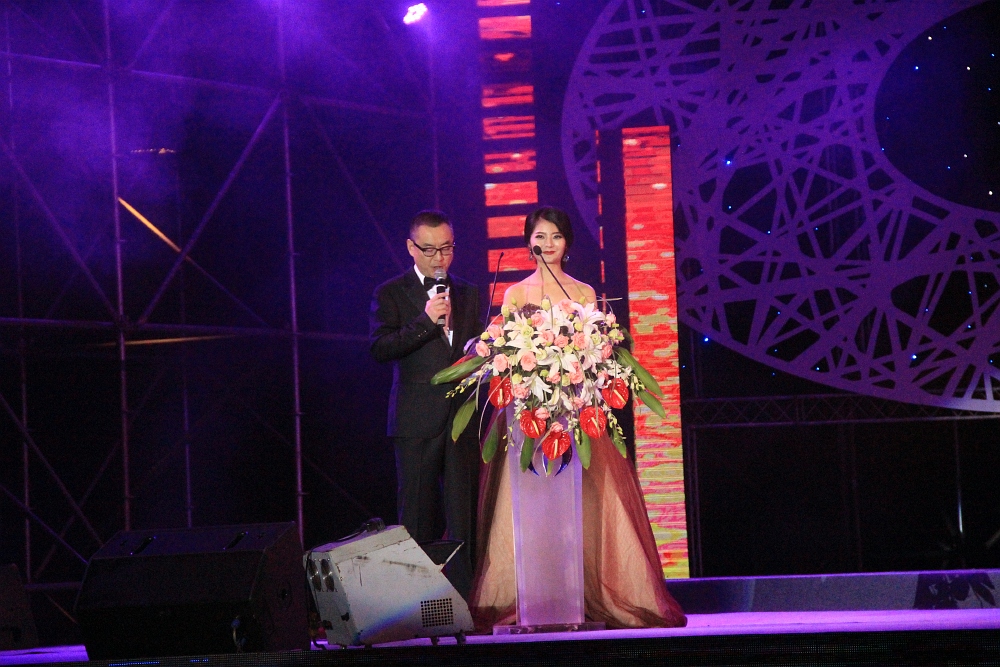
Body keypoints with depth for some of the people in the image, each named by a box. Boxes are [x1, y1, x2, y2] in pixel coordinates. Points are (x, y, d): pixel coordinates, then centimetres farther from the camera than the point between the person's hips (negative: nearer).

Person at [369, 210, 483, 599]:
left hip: (463, 418, 3)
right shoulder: (391, 294, 5)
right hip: (417, 421, -3)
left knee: (464, 517, -1)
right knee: (418, 521, -1)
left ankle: (463, 600, 0)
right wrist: (425, 321, -16)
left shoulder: (469, 295, 17)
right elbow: (380, 348, -8)